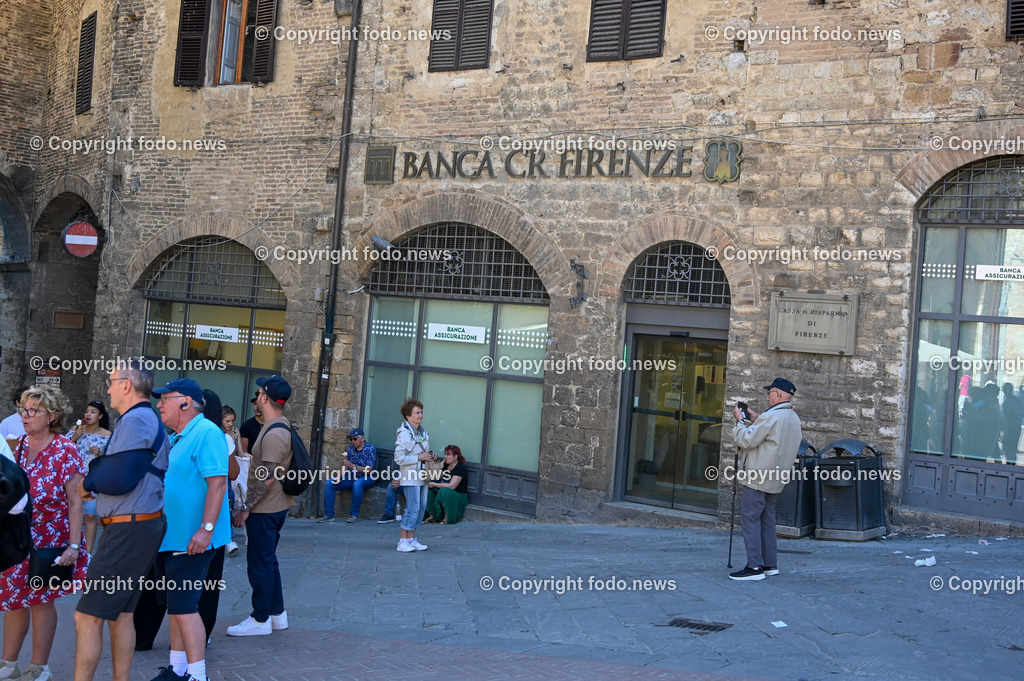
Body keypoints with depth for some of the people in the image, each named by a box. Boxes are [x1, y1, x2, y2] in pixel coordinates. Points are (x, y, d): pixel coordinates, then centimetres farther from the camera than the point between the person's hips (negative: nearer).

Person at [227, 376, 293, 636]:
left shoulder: (274, 434, -22)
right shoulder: (283, 427, 11)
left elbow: (268, 478, -24)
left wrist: (245, 508, -21)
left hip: (264, 509, -10)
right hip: (276, 506, 10)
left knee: (260, 563, -2)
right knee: (268, 561, 17)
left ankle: (260, 620, 7)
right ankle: (277, 614, 24)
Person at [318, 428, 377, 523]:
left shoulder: (370, 449, -10)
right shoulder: (351, 448, 9)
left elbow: (368, 470, -19)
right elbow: (345, 466, 9)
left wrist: (353, 466, -28)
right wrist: (339, 477, -11)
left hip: (367, 478, -6)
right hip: (352, 477, 6)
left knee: (357, 484, -40)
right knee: (329, 483, -11)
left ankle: (354, 514, -26)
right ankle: (329, 515, -10)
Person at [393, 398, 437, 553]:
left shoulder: (422, 432, 13)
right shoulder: (404, 434, -13)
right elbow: (399, 458, -19)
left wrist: (431, 457, 7)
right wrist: (419, 457, -17)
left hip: (423, 476, 8)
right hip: (411, 477, -8)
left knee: (421, 507, 8)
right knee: (413, 508, -10)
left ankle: (412, 539, 16)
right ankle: (403, 541, -2)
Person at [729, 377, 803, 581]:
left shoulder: (771, 417, -18)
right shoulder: (794, 419, 12)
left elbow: (746, 441, -17)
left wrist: (740, 421, -3)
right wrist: (755, 420, 15)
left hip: (758, 478, -9)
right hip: (775, 479, 9)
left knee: (750, 519, -6)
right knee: (766, 520, 16)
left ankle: (754, 567, -8)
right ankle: (770, 564, 19)